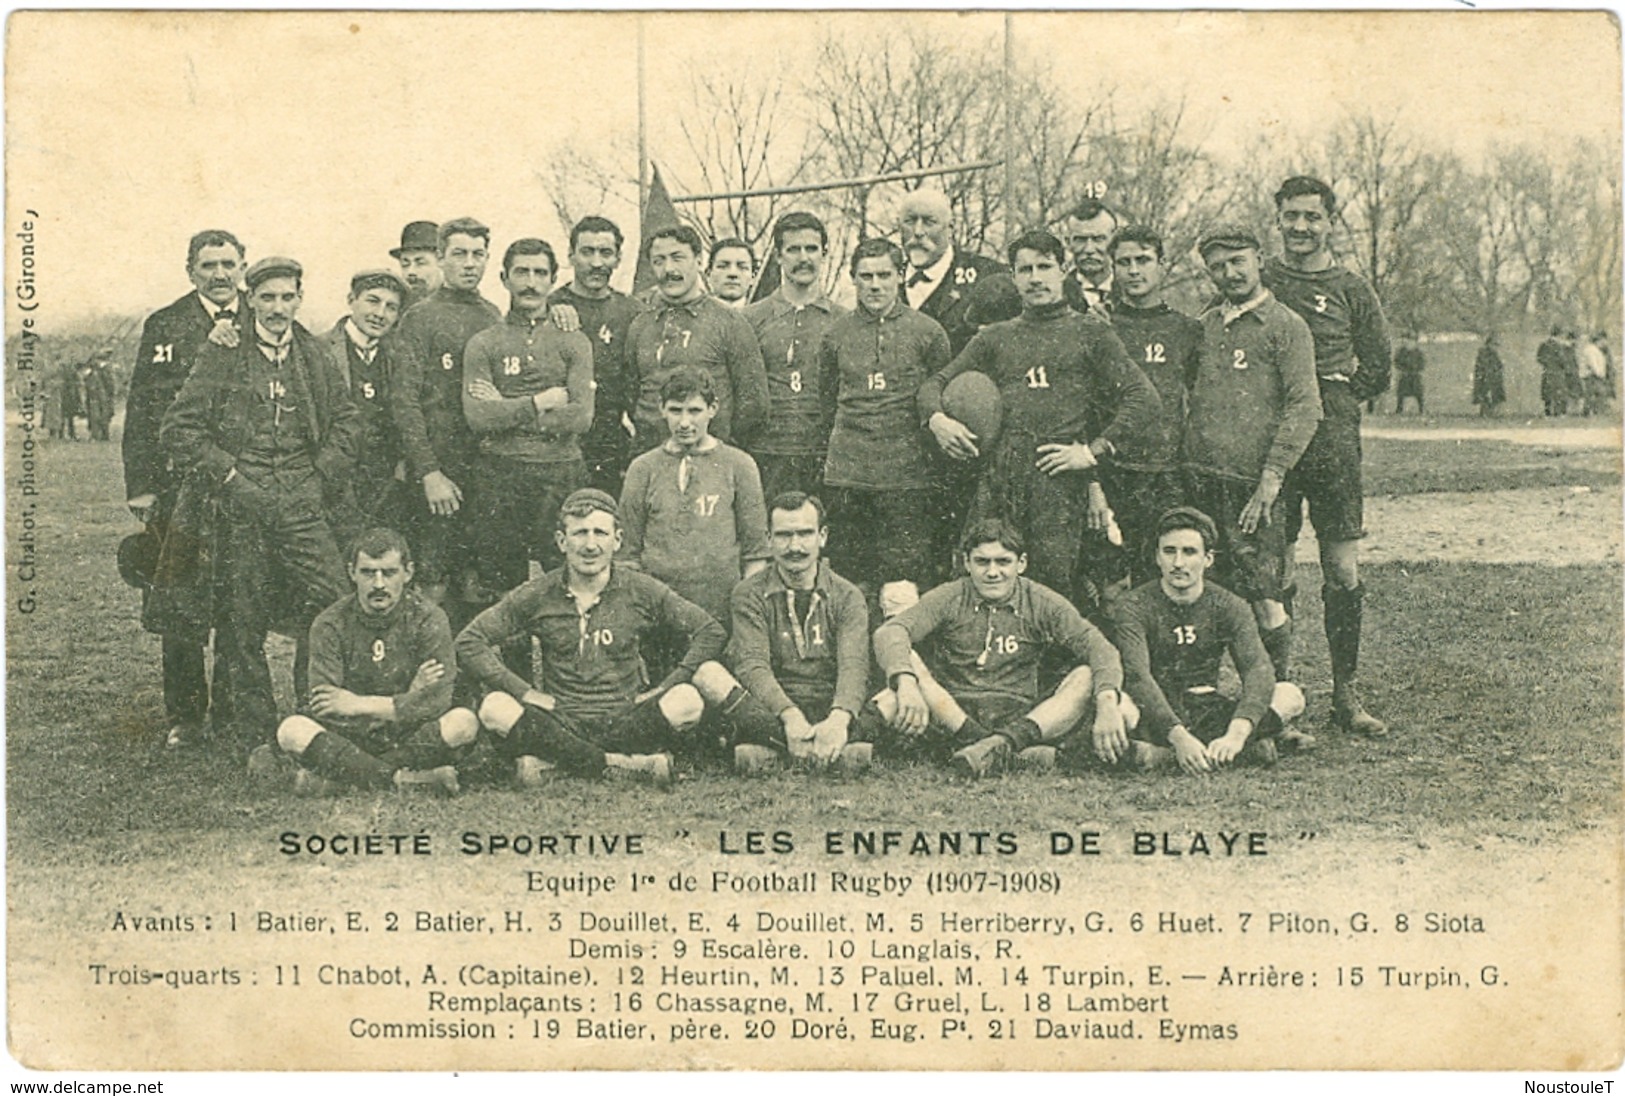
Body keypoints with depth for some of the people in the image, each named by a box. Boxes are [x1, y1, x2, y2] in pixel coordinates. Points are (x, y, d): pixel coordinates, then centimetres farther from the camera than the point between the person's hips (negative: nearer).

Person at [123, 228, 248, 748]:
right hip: (181, 485, -1)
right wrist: (140, 486, -5)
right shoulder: (164, 326, 6)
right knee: (179, 606, 1)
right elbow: (142, 412, 3)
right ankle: (183, 718, 11)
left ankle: (234, 713, 16)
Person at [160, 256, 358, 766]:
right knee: (245, 627, 2)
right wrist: (228, 475, -6)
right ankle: (257, 739, 12)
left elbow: (346, 421, 16)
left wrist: (321, 478, 2)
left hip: (303, 507, 2)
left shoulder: (315, 356, 12)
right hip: (241, 509, -2)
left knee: (334, 605, -12)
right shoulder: (221, 356, 3)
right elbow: (177, 428, 0)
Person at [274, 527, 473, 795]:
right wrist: (409, 699, -18)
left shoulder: (428, 619, -4)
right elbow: (323, 709, -14)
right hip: (349, 737, 0)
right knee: (292, 731, -28)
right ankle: (408, 780, -30)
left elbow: (436, 701, -15)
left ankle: (334, 776, -27)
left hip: (410, 734, 0)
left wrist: (359, 705, -15)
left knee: (463, 723, -30)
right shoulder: (330, 625, -3)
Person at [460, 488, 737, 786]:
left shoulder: (642, 591, 3)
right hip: (561, 724, 1)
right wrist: (523, 691, -10)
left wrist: (664, 688, -6)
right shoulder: (536, 597, 3)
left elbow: (711, 632, 5)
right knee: (496, 709, -29)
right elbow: (469, 642, 1)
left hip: (626, 724, 0)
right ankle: (632, 766, -27)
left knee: (687, 701, -28)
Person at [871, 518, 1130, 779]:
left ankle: (1003, 743, -38)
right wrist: (907, 683, -36)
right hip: (951, 715, -1)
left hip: (1021, 718, 1)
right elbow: (889, 633, -14)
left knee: (1089, 677, -21)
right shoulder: (949, 599, 3)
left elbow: (1099, 649, -5)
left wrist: (1107, 704, -26)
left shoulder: (1043, 604, 6)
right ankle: (1017, 752, -38)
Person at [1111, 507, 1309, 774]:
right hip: (1153, 717, -3)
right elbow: (1137, 677, -24)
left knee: (1289, 695, -19)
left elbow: (1257, 669, -15)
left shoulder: (1227, 606, 0)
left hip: (1207, 712, 3)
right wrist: (1179, 737, -40)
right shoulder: (1134, 609, -9)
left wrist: (1236, 733, -35)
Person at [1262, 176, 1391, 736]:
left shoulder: (1351, 289, 8)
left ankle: (1347, 695, 5)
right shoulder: (1257, 284, 9)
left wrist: (1326, 398, 3)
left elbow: (1377, 370, 11)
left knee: (1343, 572, -2)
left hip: (1333, 441, 0)